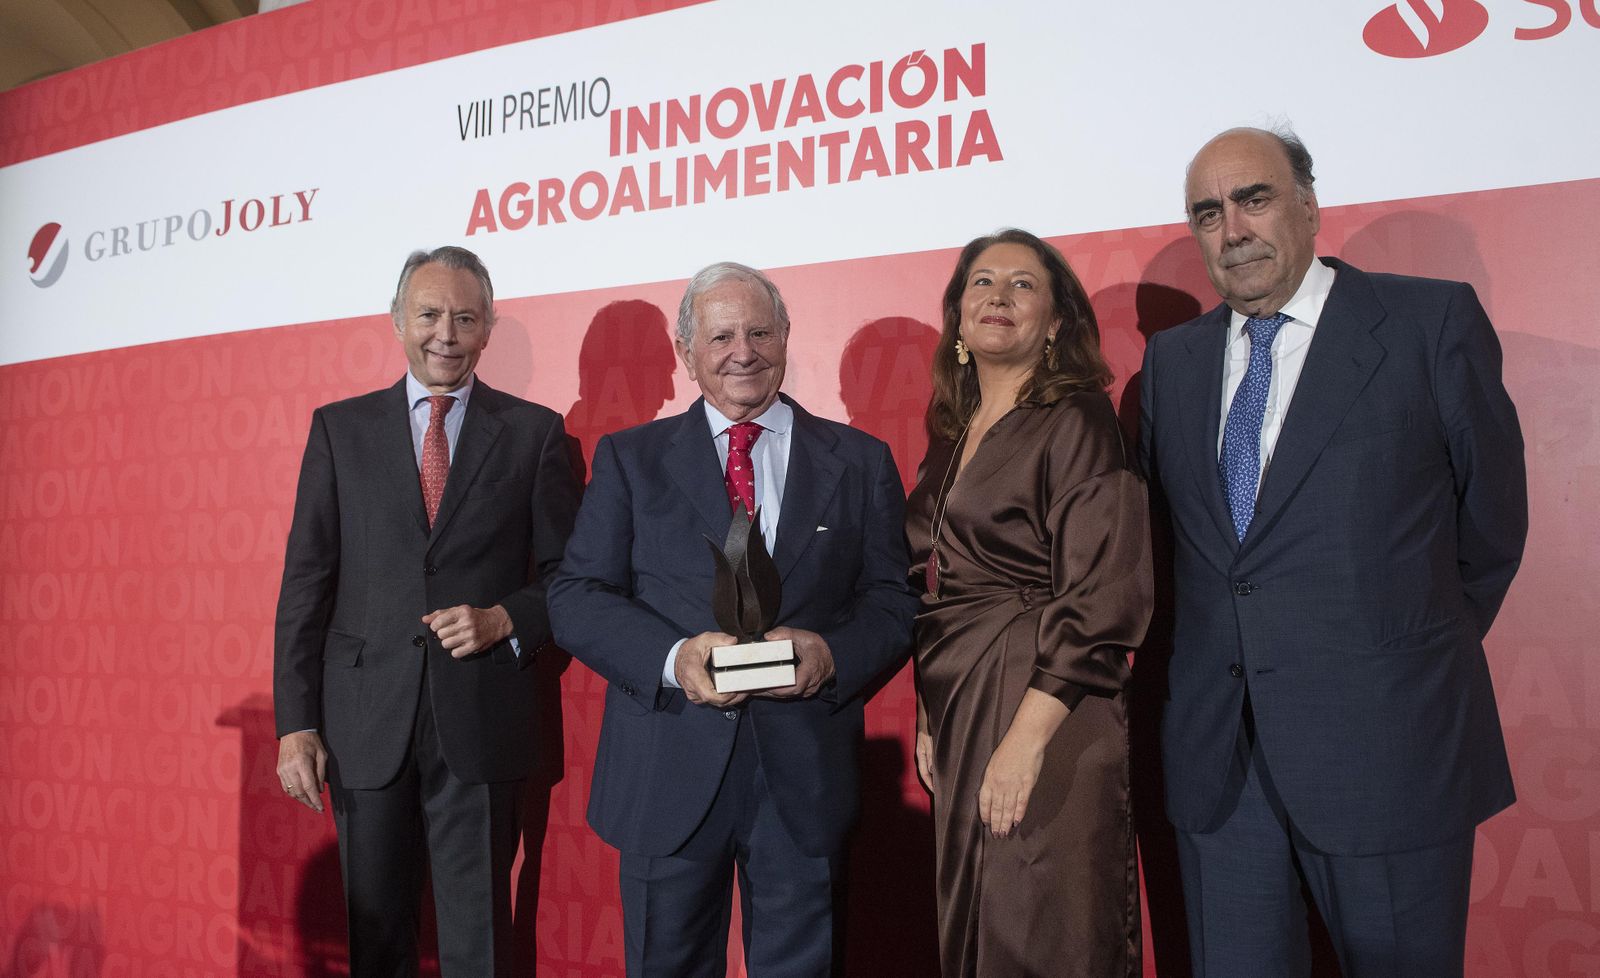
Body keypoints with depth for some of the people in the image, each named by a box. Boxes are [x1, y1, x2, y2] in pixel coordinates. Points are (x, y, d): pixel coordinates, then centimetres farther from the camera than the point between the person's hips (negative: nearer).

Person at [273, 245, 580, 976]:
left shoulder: (534, 432, 3)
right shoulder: (340, 427, 6)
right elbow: (305, 581, 4)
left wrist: (506, 620, -14)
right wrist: (295, 722, -2)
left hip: (480, 722, -1)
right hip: (366, 722, 2)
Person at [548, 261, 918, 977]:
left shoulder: (860, 462, 8)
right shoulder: (630, 458, 6)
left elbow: (894, 604, 5)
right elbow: (575, 597, 0)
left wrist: (832, 654, -16)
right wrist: (673, 656, -18)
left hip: (806, 776, 1)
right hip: (669, 772, 0)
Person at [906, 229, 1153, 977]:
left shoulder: (1077, 422, -9)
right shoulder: (950, 435, 13)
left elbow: (1101, 598, -16)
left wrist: (1027, 736, -21)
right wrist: (928, 718, 11)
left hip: (1048, 718, -7)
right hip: (959, 718, 7)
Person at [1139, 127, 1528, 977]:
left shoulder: (1432, 320, -2)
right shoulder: (1172, 357, 10)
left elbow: (1491, 518, 3)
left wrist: (1412, 648, 10)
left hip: (1385, 747, -3)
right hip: (1216, 752, 4)